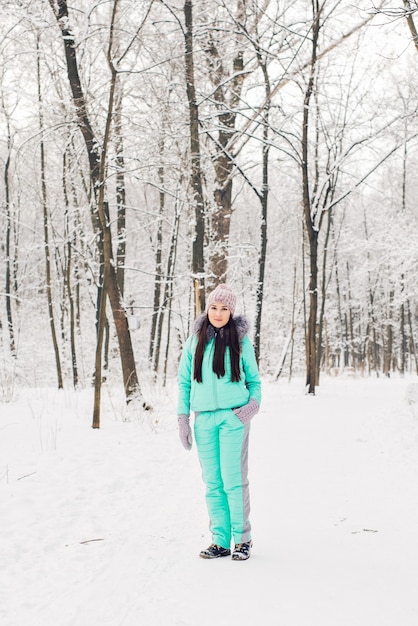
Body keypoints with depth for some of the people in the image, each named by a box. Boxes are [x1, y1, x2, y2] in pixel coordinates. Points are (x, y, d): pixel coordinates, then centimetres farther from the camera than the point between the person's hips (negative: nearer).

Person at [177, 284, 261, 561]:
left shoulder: (240, 340, 4)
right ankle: (221, 541, 12)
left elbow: (254, 379, 11)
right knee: (213, 483, 5)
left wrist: (254, 403, -8)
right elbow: (184, 380, 13)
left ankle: (242, 539, 4)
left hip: (234, 417, -3)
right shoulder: (195, 340, 10)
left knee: (234, 480, -6)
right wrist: (183, 418, 6)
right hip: (204, 419, 3)